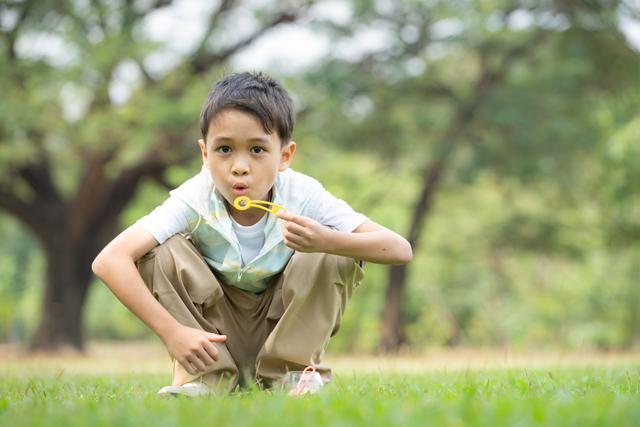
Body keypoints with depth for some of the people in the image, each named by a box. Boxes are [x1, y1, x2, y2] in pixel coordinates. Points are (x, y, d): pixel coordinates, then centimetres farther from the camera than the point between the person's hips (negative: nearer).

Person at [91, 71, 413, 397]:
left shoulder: (303, 196, -22)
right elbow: (109, 261, -33)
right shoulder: (195, 200, -24)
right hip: (213, 340, 0)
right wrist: (171, 332, -41)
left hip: (286, 331, 0)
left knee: (338, 251, -25)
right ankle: (205, 376, -14)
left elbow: (400, 251, -28)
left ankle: (292, 371, -9)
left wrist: (325, 240, -46)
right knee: (161, 252, -24)